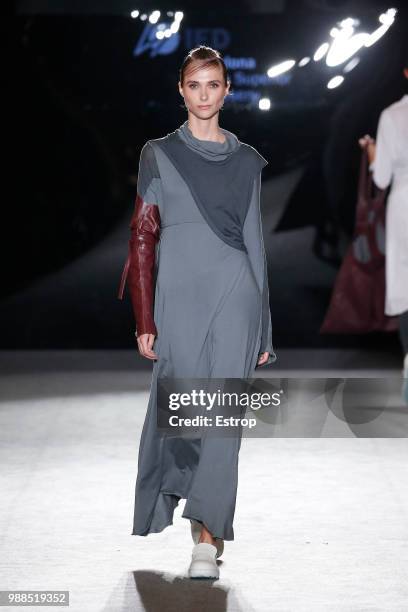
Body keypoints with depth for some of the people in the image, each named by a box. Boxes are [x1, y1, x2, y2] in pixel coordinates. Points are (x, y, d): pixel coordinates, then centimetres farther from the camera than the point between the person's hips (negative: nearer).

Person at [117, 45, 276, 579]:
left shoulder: (246, 161, 9)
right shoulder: (159, 155, 5)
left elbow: (255, 239, 10)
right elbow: (143, 237, 2)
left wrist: (264, 328, 5)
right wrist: (145, 321, -5)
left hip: (234, 298, 0)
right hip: (179, 298, 0)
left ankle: (207, 540, -1)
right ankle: (209, 525, 27)